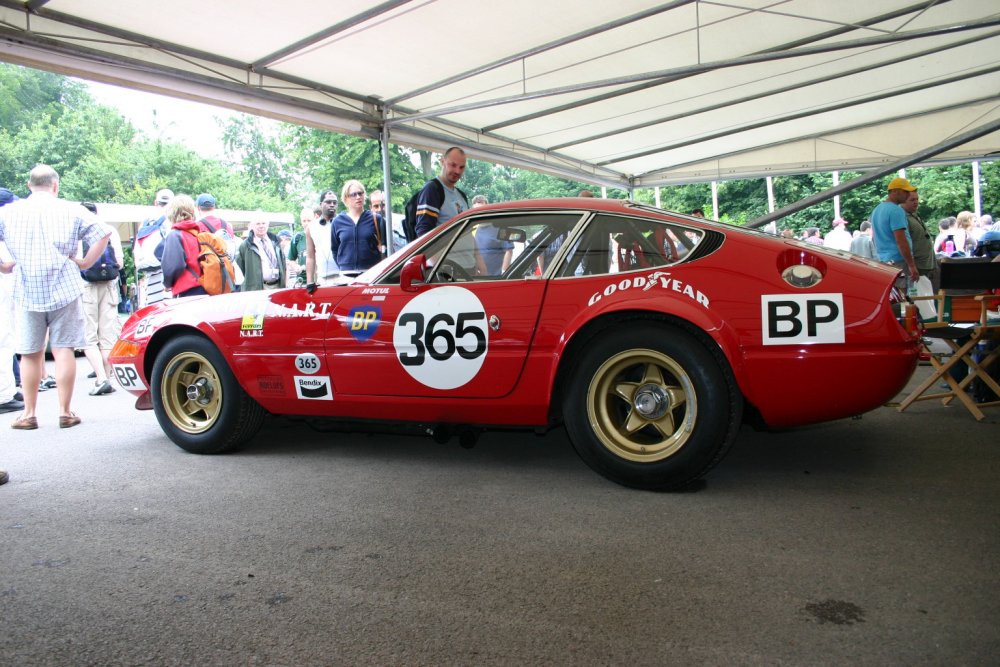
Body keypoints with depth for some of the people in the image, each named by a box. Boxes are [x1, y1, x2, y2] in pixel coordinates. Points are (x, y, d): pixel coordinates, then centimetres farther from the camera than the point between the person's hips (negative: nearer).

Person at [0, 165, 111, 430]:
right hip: (64, 291, -1)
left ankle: (29, 414, 16)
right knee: (63, 350, 3)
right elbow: (101, 236, -4)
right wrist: (84, 263, 2)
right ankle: (65, 412, 6)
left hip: (27, 294, 1)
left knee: (30, 354, 10)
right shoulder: (71, 210, 1)